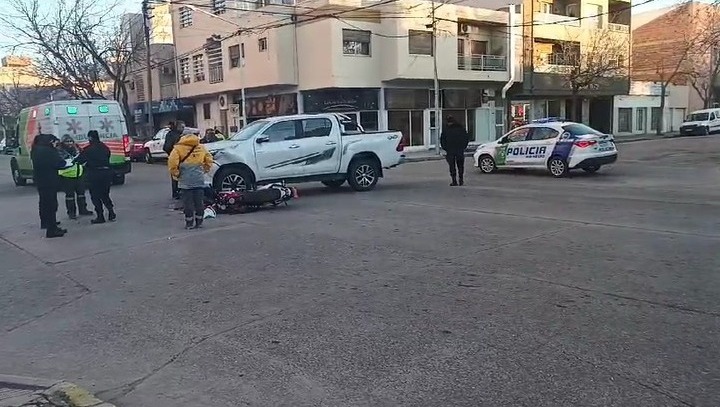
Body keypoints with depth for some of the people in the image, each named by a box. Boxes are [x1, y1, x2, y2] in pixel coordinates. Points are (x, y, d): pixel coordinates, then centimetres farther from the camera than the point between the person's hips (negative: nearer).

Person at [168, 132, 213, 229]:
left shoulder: (179, 148, 0)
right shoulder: (201, 147, 13)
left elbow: (172, 161, -11)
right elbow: (209, 159, 16)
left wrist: (175, 173, -1)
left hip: (186, 180, -3)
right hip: (199, 180, 4)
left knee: (188, 202, 2)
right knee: (199, 201, 10)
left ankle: (189, 223, 5)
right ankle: (199, 222, 15)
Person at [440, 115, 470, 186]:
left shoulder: (445, 129, -3)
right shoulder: (461, 128, 6)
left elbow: (442, 140, -3)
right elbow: (467, 138, 8)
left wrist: (446, 148, 6)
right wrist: (463, 147, 12)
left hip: (450, 151, -2)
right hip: (460, 151, 2)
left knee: (452, 167, 2)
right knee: (460, 166, 13)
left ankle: (454, 181, -2)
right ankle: (461, 180, 11)